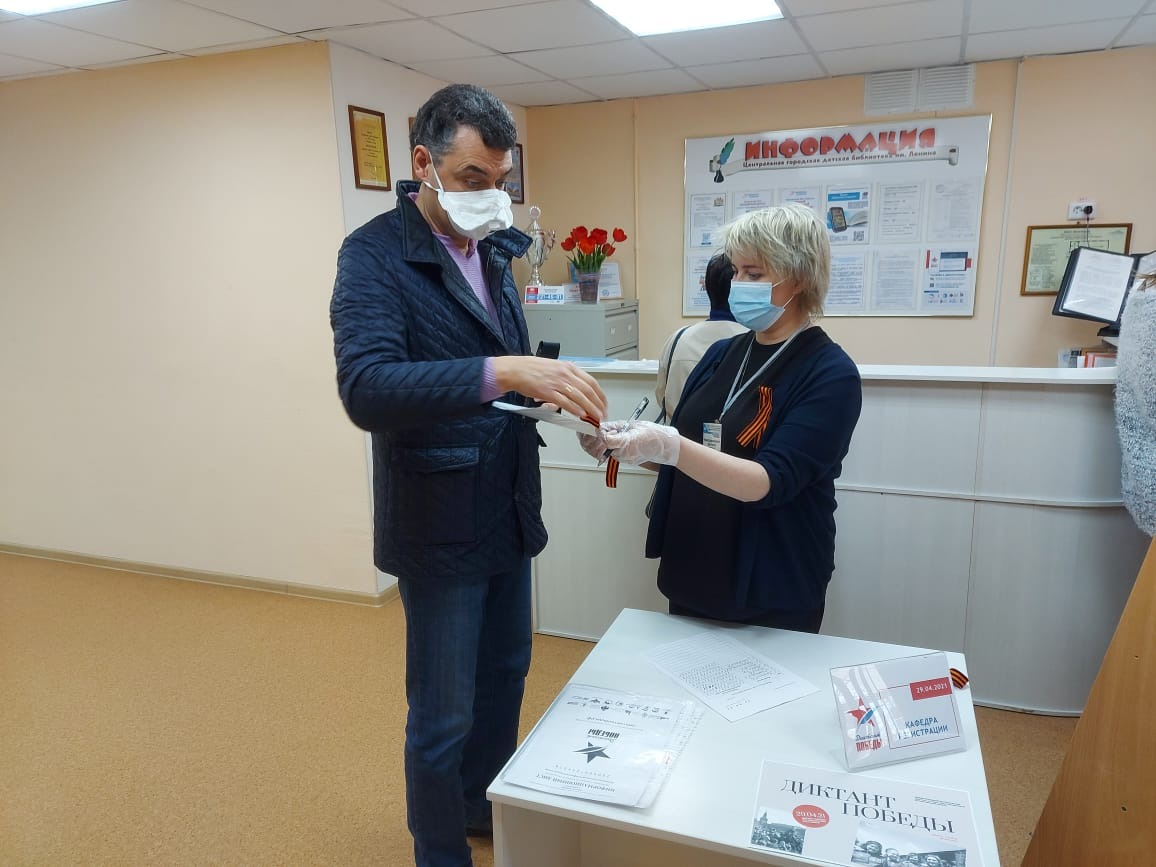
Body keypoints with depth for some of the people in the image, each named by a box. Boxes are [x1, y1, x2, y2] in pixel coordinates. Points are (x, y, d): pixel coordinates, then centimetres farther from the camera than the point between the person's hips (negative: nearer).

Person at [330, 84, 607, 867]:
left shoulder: (493, 248, 7)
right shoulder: (375, 254, -15)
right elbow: (366, 388, -31)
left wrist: (552, 392, -2)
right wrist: (503, 373, -41)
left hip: (509, 510, 8)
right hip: (439, 523, -7)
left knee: (505, 675, 23)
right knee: (443, 715, 8)